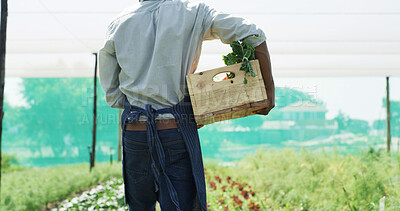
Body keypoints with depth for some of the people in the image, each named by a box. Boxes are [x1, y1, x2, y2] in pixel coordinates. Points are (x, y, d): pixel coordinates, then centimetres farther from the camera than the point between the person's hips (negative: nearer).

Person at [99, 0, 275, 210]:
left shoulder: (117, 24, 7)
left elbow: (113, 96, 9)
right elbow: (254, 35, -4)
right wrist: (269, 89, 1)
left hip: (135, 134, 3)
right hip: (176, 132, -3)